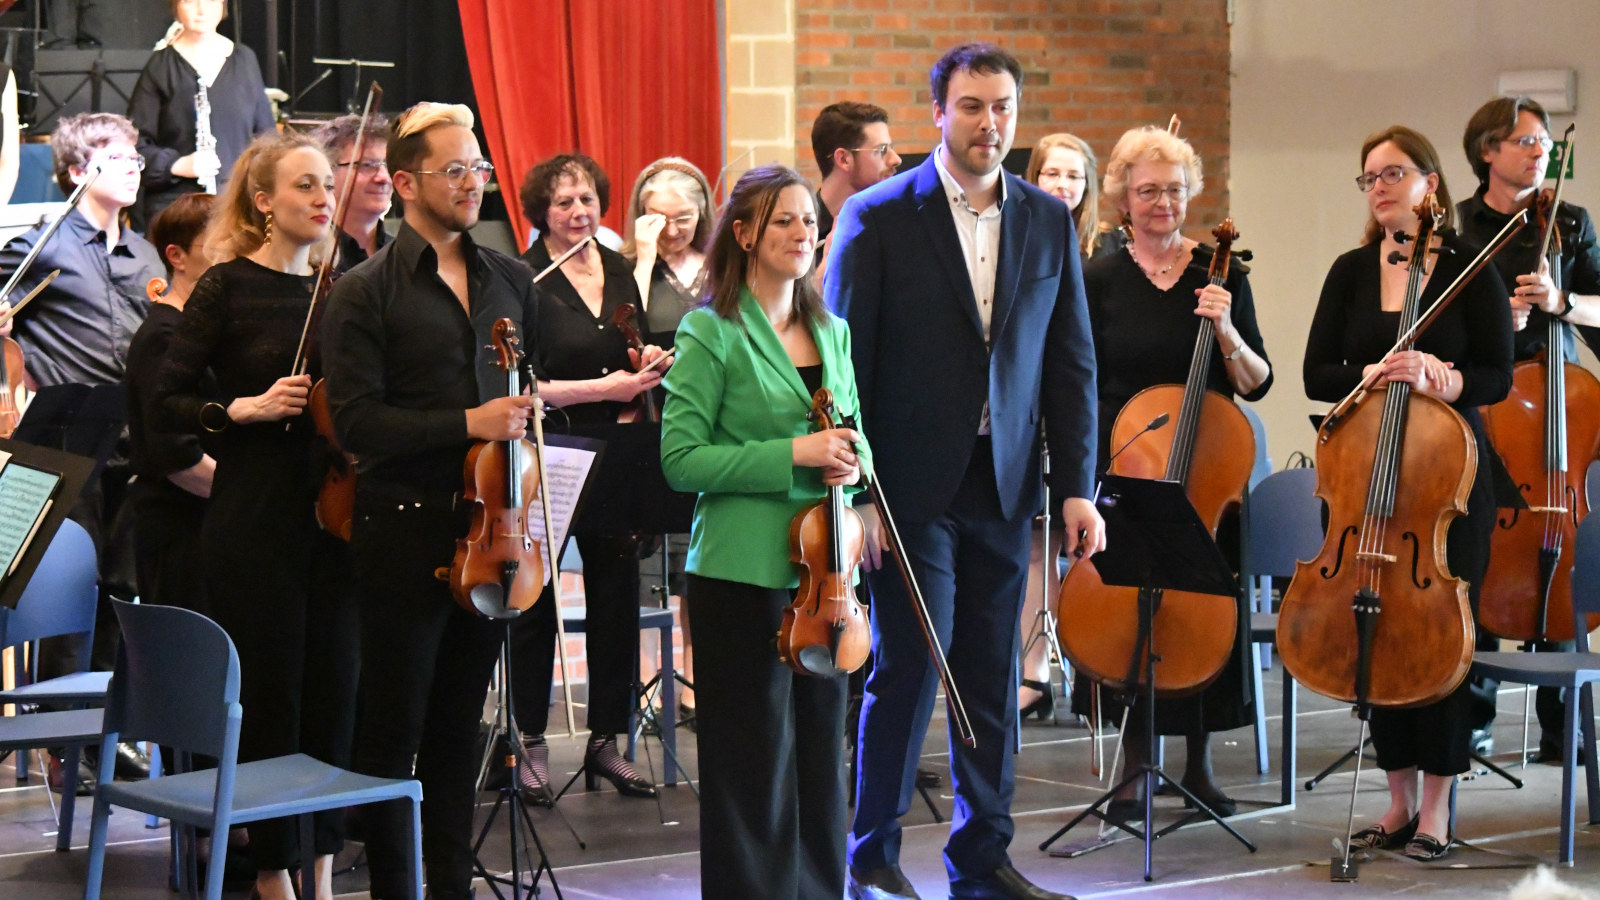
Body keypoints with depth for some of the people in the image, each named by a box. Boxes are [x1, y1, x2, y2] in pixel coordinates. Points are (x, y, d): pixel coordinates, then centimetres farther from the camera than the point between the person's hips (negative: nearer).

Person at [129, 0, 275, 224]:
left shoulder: (244, 60, 12)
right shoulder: (161, 66, 3)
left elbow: (266, 135, 18)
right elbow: (135, 142, 0)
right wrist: (177, 165, -15)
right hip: (176, 204, -3)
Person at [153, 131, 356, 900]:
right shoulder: (229, 287, -4)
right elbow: (168, 403, -6)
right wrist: (244, 409, -20)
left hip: (333, 514, 4)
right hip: (256, 519, -4)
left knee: (334, 692, 6)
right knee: (269, 696, 0)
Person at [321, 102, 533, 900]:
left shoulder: (510, 280, 11)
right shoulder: (364, 293, -5)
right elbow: (357, 422, -12)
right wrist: (466, 424, -18)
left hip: (488, 530, 5)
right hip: (405, 533, -5)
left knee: (459, 728, 12)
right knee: (394, 730, 2)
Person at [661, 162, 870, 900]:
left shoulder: (831, 332, 12)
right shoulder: (711, 333, -6)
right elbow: (681, 459, -11)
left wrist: (851, 464, -4)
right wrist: (794, 456, -18)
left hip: (821, 568, 6)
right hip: (745, 573, -6)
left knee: (821, 751, 12)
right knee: (755, 762, 0)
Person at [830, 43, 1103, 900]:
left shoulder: (1048, 220, 8)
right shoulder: (877, 217, -4)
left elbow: (1072, 363, 9)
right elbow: (845, 361, -5)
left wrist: (1077, 485, 2)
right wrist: (853, 493, -9)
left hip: (1003, 485, 4)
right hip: (913, 483, -4)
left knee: (992, 676, 8)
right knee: (910, 664, -5)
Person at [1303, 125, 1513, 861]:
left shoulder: (1468, 269, -2)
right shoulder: (1351, 272, 8)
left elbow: (1497, 377, -5)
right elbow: (1317, 375, 4)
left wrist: (1435, 377, -23)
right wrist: (1371, 375, -16)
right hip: (1366, 474, 3)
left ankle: (1435, 808, 6)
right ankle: (1399, 800, 17)